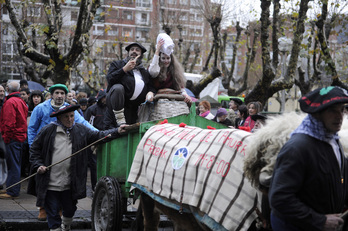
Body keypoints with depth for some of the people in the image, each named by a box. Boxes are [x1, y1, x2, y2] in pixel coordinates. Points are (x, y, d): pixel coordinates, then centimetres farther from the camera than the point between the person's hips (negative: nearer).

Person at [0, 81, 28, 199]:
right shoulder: (21, 102, 14)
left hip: (12, 137, -9)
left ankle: (12, 192, -3)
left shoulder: (10, 102, -14)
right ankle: (13, 188, 22)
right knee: (15, 164, 15)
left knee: (13, 165, -6)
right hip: (21, 136, 9)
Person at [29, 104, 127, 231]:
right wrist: (38, 165, -6)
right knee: (53, 212, 5)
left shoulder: (80, 130, 7)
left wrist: (117, 131, -9)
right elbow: (35, 148, 6)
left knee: (70, 210, 18)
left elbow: (98, 136, 3)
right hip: (50, 183, -3)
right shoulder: (48, 130, -1)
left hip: (70, 184, 3)